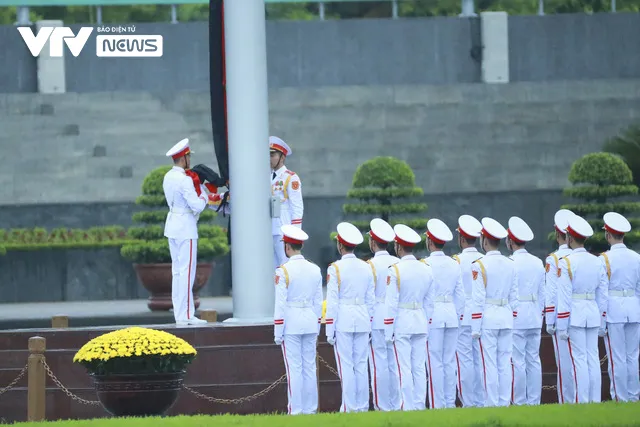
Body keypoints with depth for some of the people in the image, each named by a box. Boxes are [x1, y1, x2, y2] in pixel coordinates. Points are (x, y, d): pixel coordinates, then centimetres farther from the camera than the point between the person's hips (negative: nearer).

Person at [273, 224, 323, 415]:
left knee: (294, 369, -3)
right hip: (310, 322, 5)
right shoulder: (315, 270, 6)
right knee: (310, 367, 8)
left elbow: (280, 304, -12)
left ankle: (295, 411, -2)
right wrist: (317, 329, 17)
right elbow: (318, 302, 10)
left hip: (291, 323, -5)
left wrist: (277, 332, -7)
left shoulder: (283, 271, -11)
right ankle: (310, 409, 10)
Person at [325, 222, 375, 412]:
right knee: (361, 365, 8)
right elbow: (371, 300, 10)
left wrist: (329, 331, -6)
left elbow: (332, 302, -10)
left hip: (343, 321, -5)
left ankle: (349, 408, -2)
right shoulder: (366, 268, 7)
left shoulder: (335, 268, -9)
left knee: (346, 366, -2)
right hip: (362, 321, 5)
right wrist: (369, 327, 17)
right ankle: (362, 407, 9)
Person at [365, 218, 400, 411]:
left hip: (377, 321, -5)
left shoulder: (371, 265, -8)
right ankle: (396, 405, 11)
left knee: (379, 365, -2)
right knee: (395, 364, 8)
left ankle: (382, 407, -1)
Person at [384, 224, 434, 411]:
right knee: (419, 367, 8)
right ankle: (420, 406, 10)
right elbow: (429, 302, 10)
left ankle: (407, 407, -2)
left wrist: (388, 332, -8)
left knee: (403, 368, -2)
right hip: (421, 323, 5)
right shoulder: (426, 269, 5)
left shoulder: (395, 270, -13)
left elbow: (391, 303, -12)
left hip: (401, 323, -5)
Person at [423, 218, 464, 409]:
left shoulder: (426, 264, -9)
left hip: (432, 315, -5)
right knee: (449, 361, 8)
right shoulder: (454, 264, 8)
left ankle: (437, 405, -4)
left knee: (434, 362, -3)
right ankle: (450, 403, 10)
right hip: (451, 315, 6)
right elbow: (460, 295, 10)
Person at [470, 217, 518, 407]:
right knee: (504, 363, 7)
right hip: (506, 318, 5)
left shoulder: (479, 265, -10)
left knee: (489, 364, -3)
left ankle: (491, 404, -2)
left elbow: (478, 299, -12)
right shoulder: (511, 265, 6)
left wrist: (475, 328, -8)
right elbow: (514, 297, 9)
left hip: (487, 319, -5)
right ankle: (504, 403, 8)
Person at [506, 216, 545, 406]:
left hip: (515, 318, -7)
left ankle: (519, 402, -3)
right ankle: (534, 401, 10)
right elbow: (542, 294, 13)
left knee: (517, 362, -4)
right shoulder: (538, 263, 9)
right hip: (535, 319, 7)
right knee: (533, 360, 8)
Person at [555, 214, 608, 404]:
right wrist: (601, 321, 18)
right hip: (593, 315, 5)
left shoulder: (566, 262, -11)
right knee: (593, 358, 8)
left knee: (579, 359, -4)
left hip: (574, 315, -5)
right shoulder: (597, 262, 7)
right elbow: (602, 295, 10)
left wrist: (561, 326, -9)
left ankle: (582, 402, -4)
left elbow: (564, 297, -12)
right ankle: (595, 401, 9)